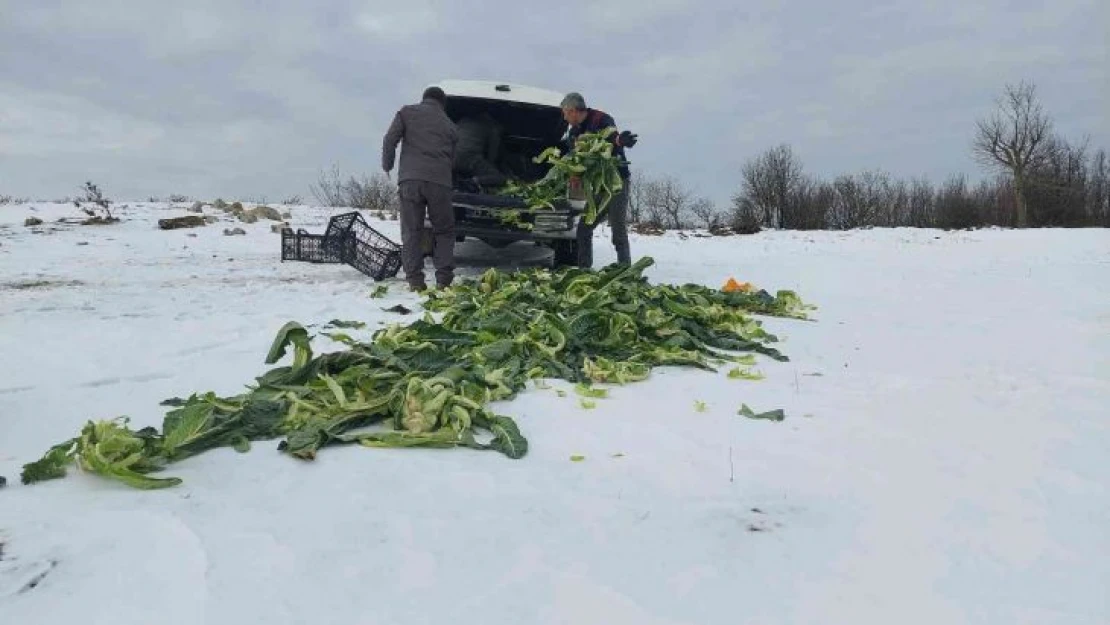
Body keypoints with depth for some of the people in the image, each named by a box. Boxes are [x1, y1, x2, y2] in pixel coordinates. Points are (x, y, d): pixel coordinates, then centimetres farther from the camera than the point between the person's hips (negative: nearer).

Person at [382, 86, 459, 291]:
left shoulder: (407, 112, 14)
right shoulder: (450, 126, 20)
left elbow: (389, 140, 4)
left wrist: (387, 165, 17)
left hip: (410, 180, -1)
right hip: (440, 182, 1)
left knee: (411, 232, 5)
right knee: (444, 231, 12)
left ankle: (414, 279, -2)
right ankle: (444, 279, 3)